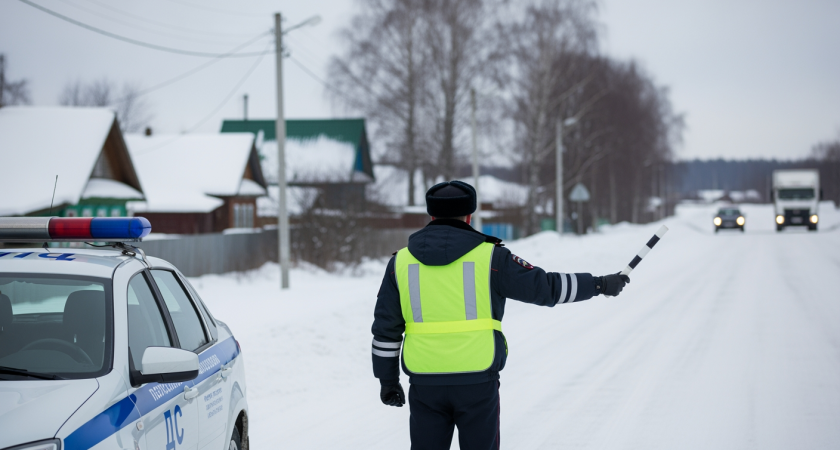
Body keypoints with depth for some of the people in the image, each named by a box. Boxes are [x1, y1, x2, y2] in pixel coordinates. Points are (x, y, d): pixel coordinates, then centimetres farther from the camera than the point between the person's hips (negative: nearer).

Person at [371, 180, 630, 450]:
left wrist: (387, 380, 15)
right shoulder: (488, 257, -3)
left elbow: (386, 328, 7)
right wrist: (600, 284, 10)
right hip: (477, 381, -2)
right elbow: (544, 287, -1)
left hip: (425, 384, 2)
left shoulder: (400, 262, 5)